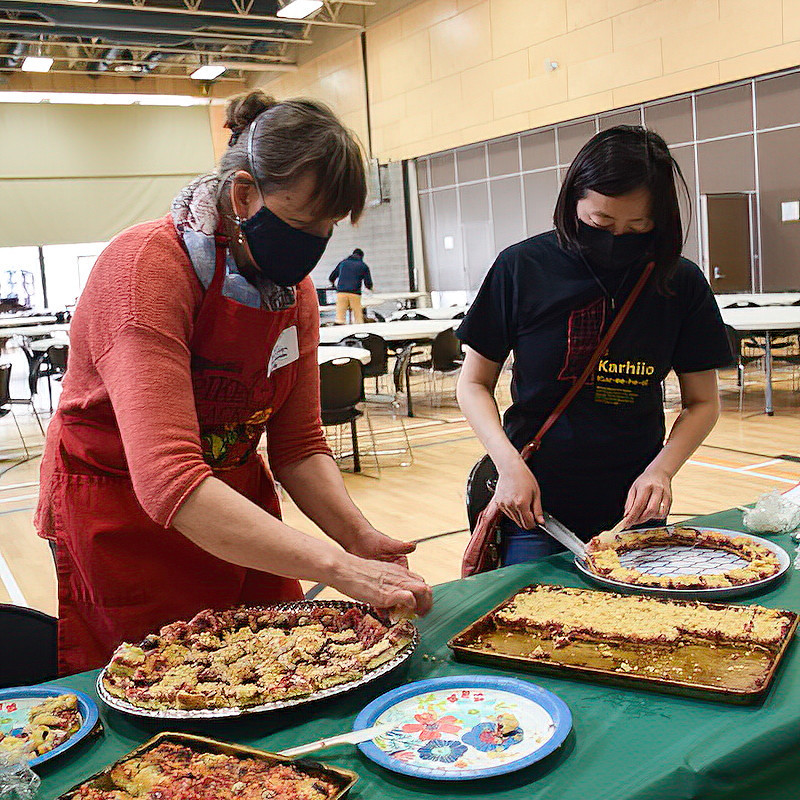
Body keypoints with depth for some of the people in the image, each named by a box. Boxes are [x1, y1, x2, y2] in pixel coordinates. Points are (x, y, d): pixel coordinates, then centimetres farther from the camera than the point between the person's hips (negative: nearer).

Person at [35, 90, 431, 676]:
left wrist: (358, 536, -18)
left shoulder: (295, 289, -5)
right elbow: (168, 481, -36)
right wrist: (336, 567, -40)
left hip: (238, 506, 6)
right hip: (123, 524, -5)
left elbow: (299, 446, 0)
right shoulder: (147, 268, -27)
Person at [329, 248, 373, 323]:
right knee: (358, 319, 5)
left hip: (341, 292, 1)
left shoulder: (342, 263, 19)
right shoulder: (364, 266, 12)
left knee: (340, 317, -2)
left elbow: (331, 278, 22)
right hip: (355, 294, -1)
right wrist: (369, 287, 29)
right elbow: (368, 284, 5)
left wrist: (335, 285, 42)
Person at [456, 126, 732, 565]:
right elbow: (474, 384, -1)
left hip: (634, 509, 2)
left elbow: (702, 402, 6)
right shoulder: (523, 268, -7)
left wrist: (662, 469, -11)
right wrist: (509, 463, -15)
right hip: (534, 509, -1)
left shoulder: (681, 283, -3)